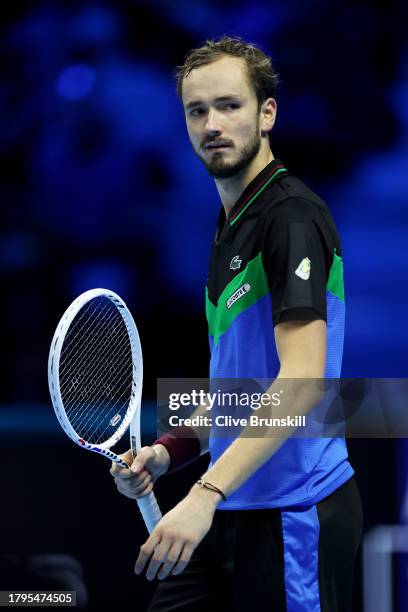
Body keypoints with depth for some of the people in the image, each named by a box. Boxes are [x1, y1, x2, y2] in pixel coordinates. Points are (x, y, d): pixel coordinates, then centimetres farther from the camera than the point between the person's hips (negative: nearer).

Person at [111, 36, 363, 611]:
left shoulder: (292, 215, -13)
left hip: (294, 514, -9)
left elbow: (301, 379, -24)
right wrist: (168, 452, 7)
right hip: (233, 514, 9)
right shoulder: (230, 228, 17)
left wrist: (206, 494, -30)